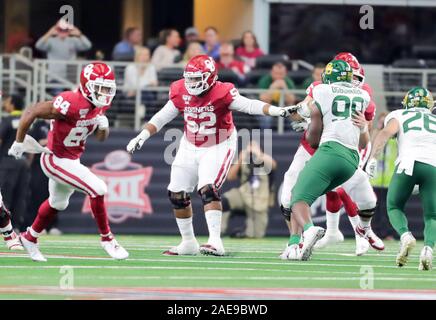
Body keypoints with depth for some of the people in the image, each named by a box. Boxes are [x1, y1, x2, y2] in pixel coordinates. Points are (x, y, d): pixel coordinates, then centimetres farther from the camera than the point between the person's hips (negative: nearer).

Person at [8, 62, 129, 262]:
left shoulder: (100, 106, -5)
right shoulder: (71, 104, -31)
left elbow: (101, 137, 10)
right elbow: (31, 113, -27)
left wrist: (103, 126, -14)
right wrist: (19, 143, -18)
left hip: (72, 159, 10)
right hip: (57, 160, -10)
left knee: (58, 203, 27)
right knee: (98, 190, -18)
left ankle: (29, 238, 48)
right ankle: (107, 239, -2)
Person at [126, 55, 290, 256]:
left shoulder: (221, 94, -22)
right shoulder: (181, 94, -8)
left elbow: (249, 105, -29)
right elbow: (161, 118, 2)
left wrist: (274, 110, -44)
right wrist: (142, 136, -4)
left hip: (218, 148, -6)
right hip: (190, 147, 6)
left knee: (207, 190, -24)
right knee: (177, 194, 6)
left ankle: (215, 242, -27)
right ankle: (188, 242, 22)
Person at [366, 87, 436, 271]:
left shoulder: (399, 116, 21)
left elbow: (386, 133, 2)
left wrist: (373, 158, -6)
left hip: (408, 163, -1)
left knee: (394, 207, 19)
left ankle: (405, 235, -12)